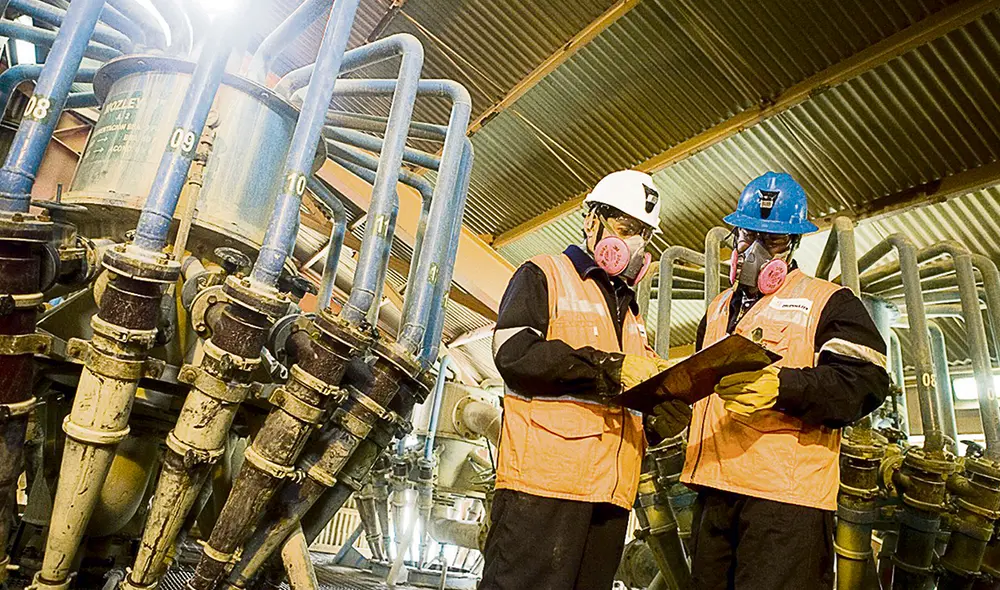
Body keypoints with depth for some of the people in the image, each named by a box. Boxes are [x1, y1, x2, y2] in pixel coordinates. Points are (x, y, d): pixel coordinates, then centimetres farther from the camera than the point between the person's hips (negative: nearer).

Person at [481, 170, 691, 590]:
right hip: (544, 478, -7)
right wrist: (611, 368, -15)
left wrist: (663, 421, 6)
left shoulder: (628, 308, 26)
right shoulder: (543, 276, 3)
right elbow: (514, 354, -15)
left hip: (610, 492, 7)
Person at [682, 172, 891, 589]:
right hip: (713, 488, 7)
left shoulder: (830, 302, 2)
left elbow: (865, 384, -12)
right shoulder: (720, 308, 23)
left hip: (787, 494, -6)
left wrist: (780, 386, -24)